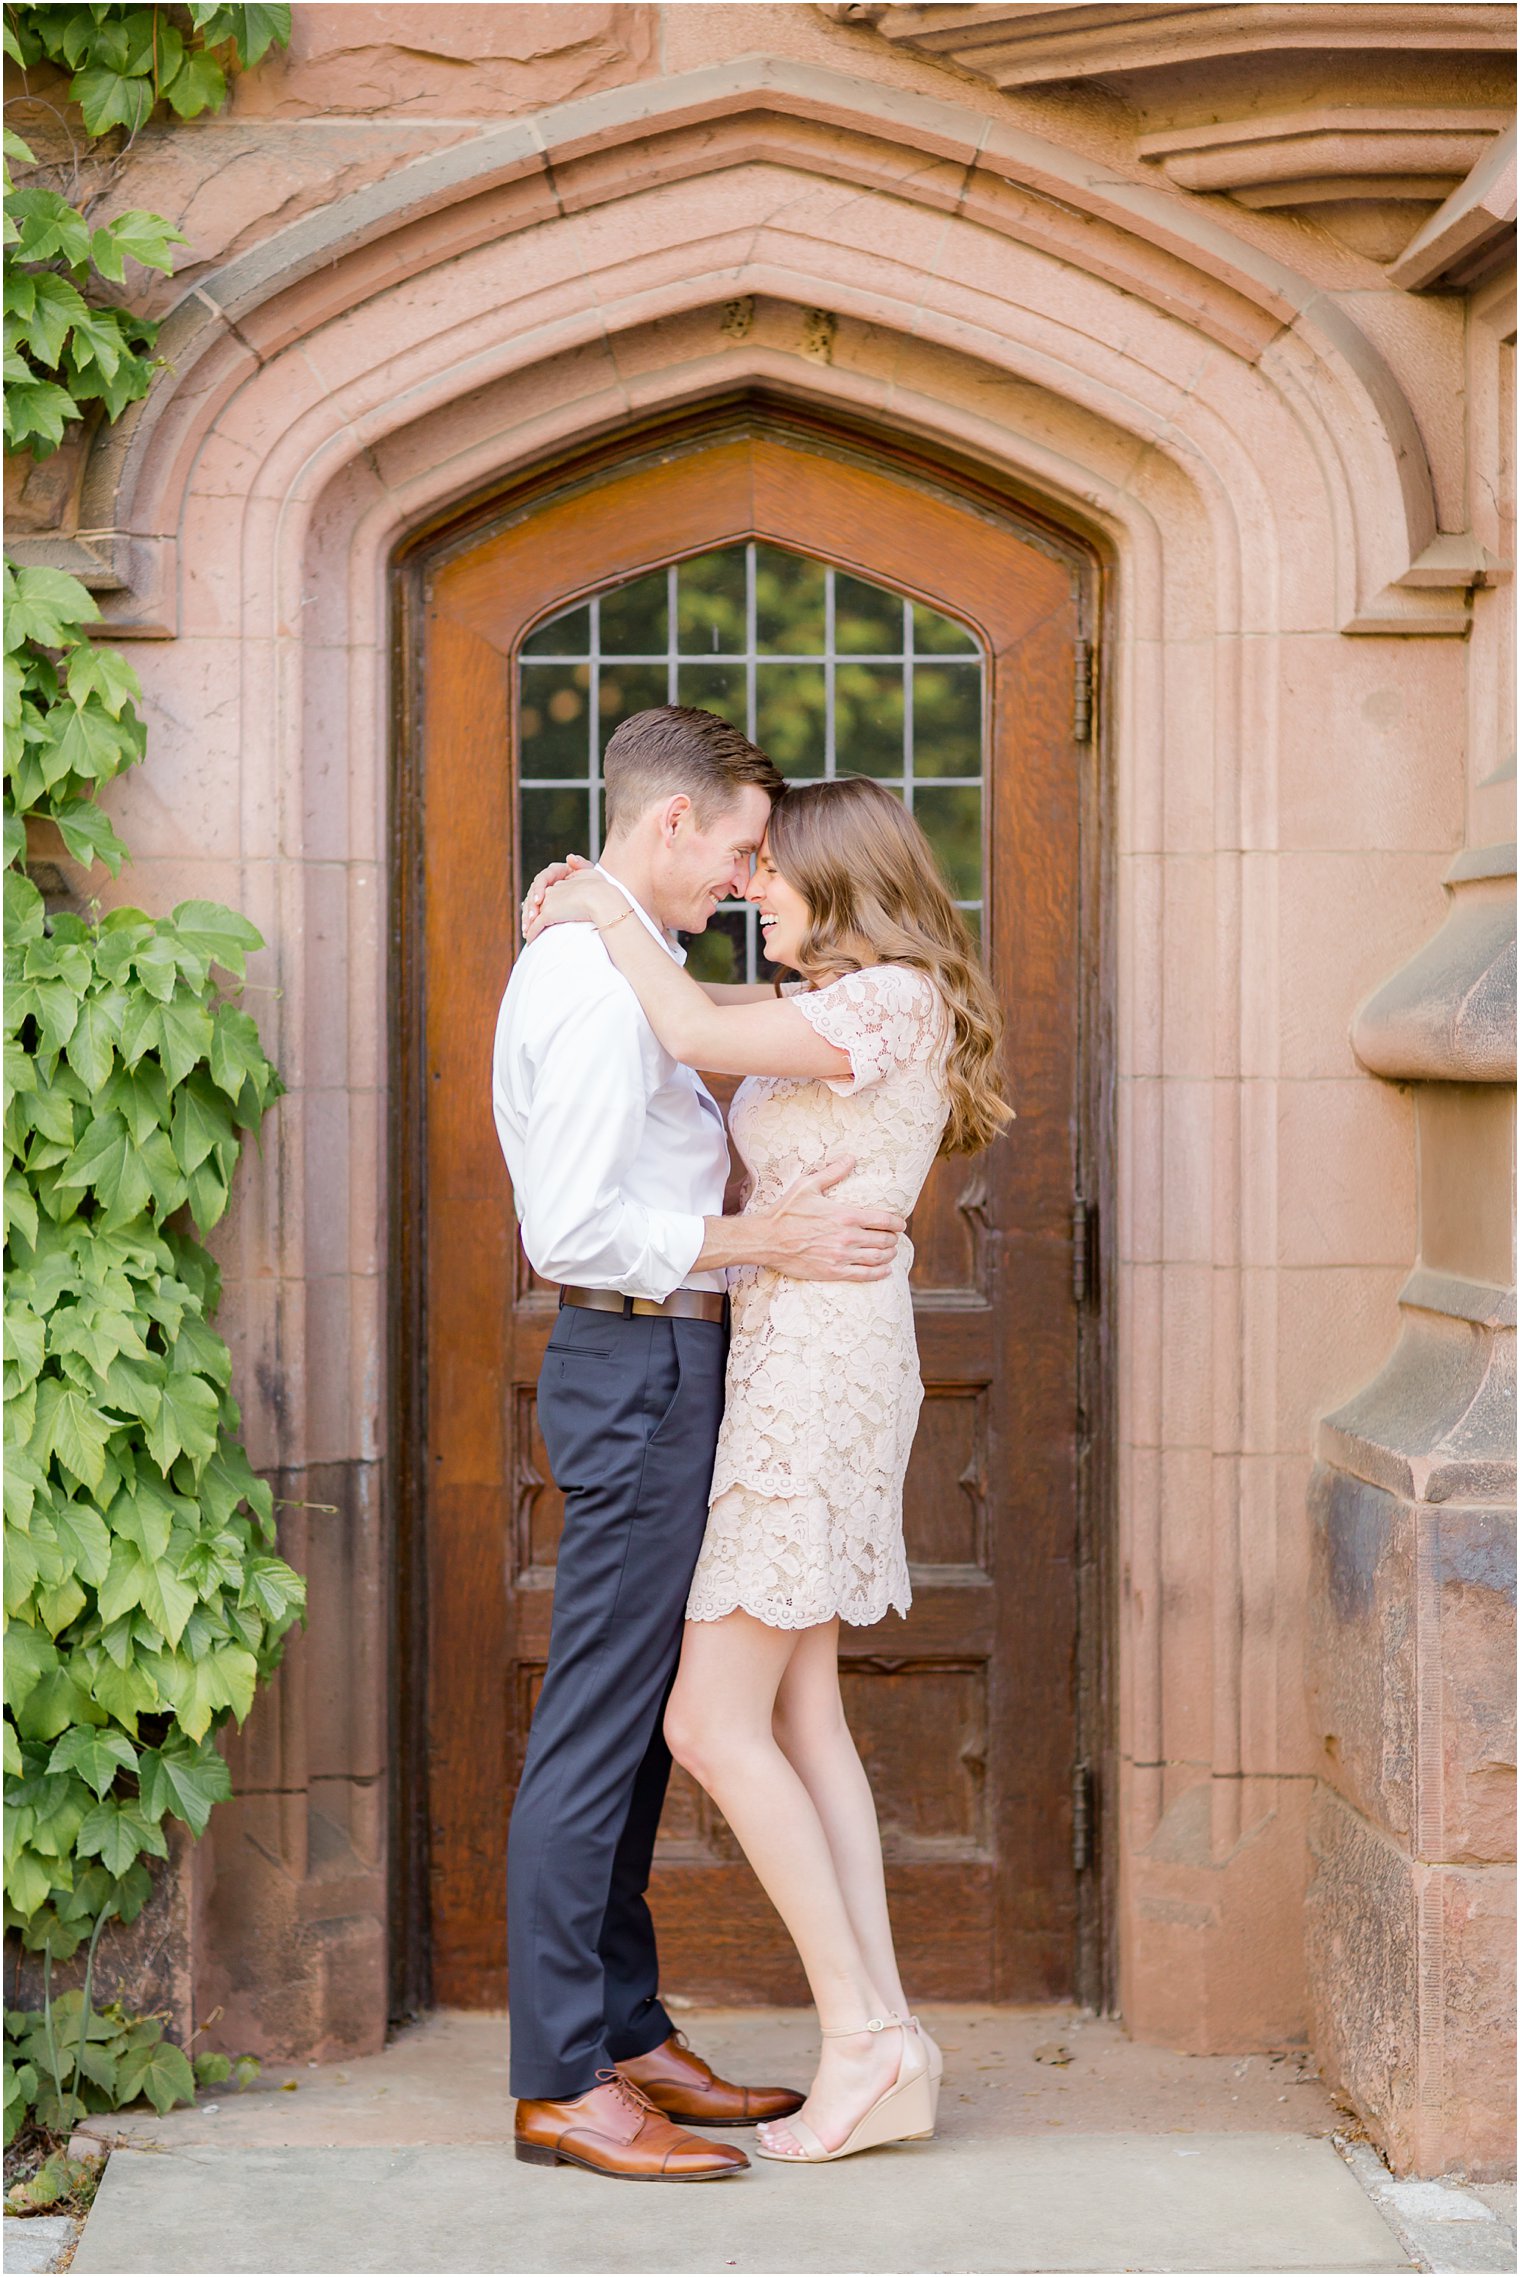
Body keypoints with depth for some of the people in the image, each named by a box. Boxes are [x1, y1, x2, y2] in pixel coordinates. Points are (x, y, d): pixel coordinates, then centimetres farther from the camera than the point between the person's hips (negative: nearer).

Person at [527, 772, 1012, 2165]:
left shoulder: (893, 1001, -13)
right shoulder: (841, 1011, 17)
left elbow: (697, 1035, -21)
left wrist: (606, 913, -6)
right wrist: (595, 922, 8)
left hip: (818, 1362, -10)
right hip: (798, 1362, 10)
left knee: (713, 1720, -8)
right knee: (803, 1712, 9)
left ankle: (863, 2036, -2)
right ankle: (883, 2032, 11)